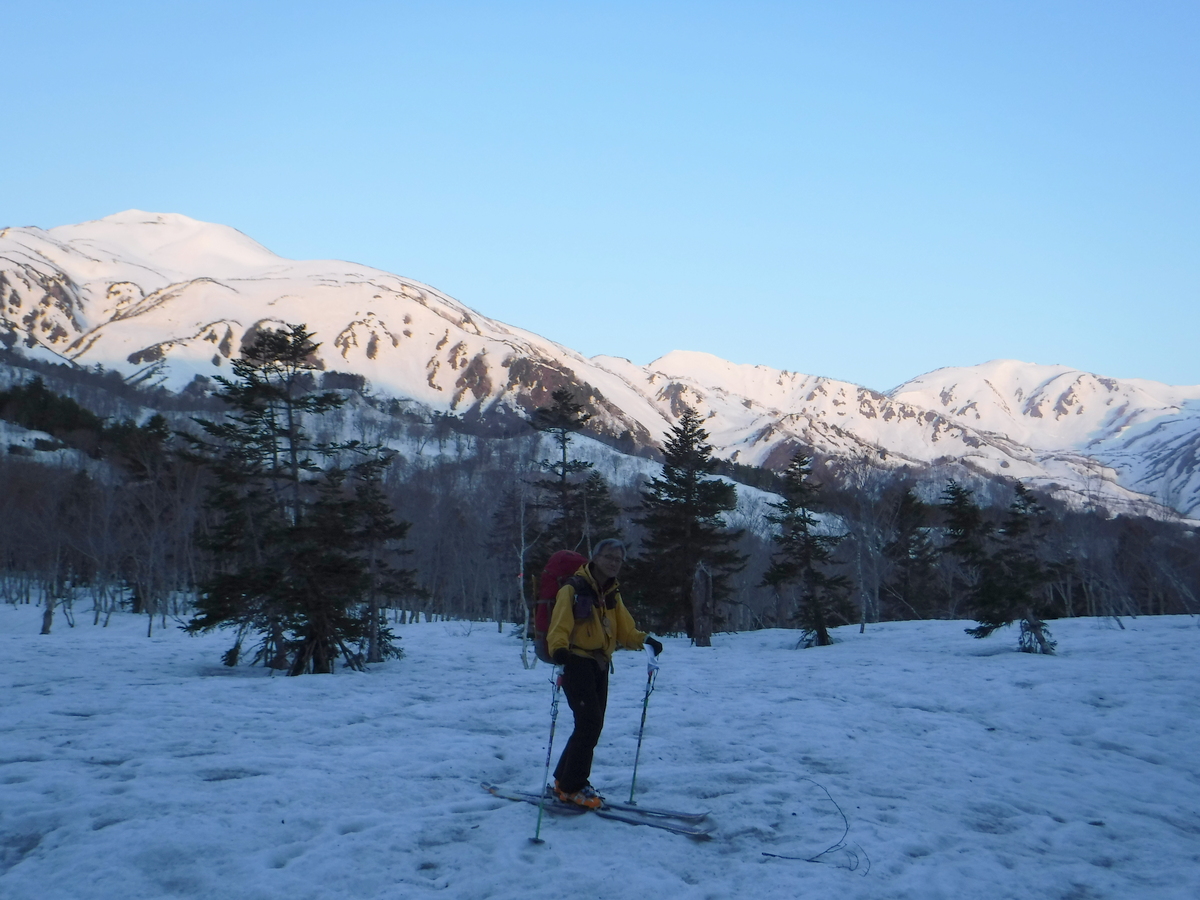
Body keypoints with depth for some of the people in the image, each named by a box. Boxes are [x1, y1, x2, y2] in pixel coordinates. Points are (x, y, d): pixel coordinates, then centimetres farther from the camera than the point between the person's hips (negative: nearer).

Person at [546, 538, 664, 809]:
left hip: (599, 664, 8)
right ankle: (573, 787, -1)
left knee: (593, 724, 11)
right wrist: (558, 647, -38)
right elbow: (560, 624, -20)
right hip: (576, 662, -8)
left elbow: (624, 629, 15)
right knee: (589, 722, -13)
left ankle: (564, 780, 24)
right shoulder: (574, 588, -10)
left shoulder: (612, 594, 14)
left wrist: (644, 640, -2)